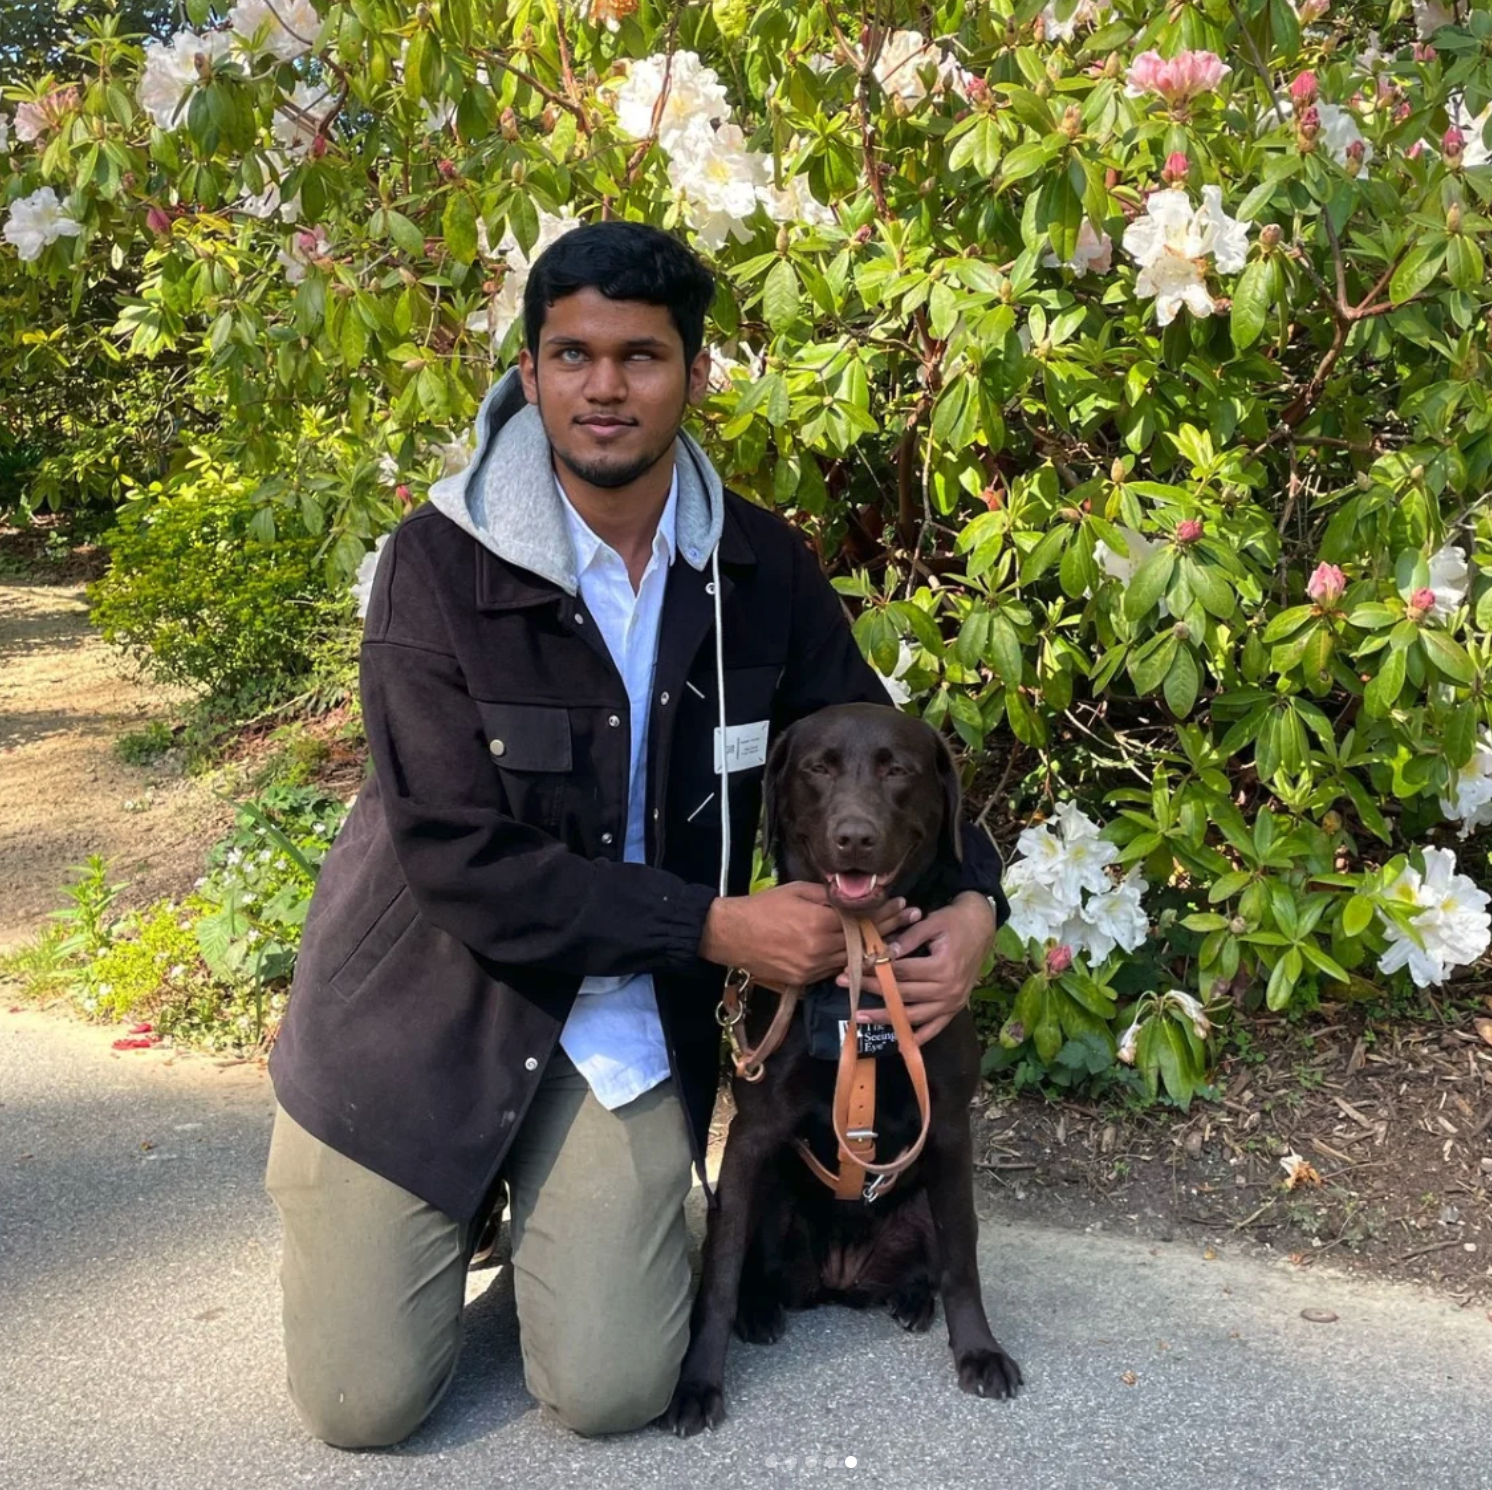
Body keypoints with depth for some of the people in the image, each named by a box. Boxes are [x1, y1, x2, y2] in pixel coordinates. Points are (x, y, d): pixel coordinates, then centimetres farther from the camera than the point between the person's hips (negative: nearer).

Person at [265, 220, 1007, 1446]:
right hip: (423, 1011, -2)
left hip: (628, 1019, 2)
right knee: (364, 1403, 1)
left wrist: (970, 895, -16)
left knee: (615, 1393, -2)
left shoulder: (762, 567, -6)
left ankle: (547, 1201, 28)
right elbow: (460, 859, -22)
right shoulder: (441, 562, -18)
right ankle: (468, 1208, 31)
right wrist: (717, 926, -23)